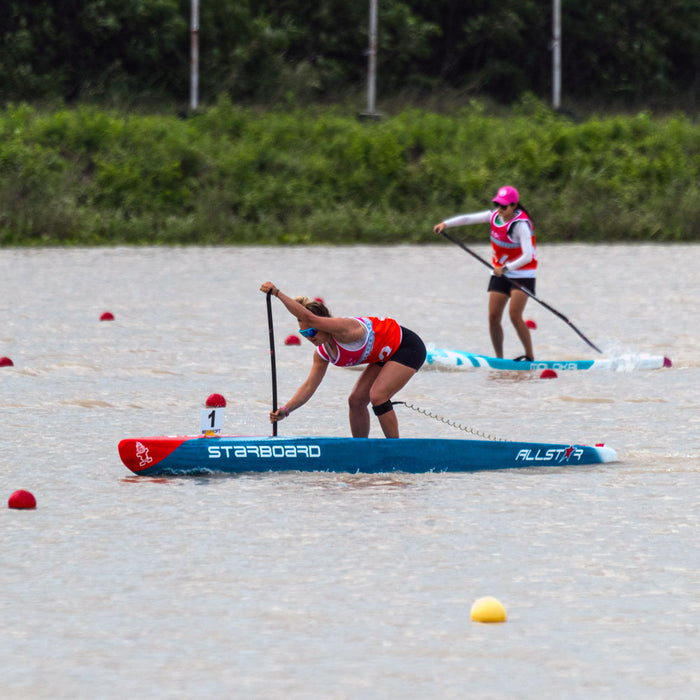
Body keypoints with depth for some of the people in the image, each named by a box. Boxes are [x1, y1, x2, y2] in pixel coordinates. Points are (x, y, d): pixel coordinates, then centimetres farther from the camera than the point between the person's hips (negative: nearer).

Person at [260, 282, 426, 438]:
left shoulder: (343, 329, -32)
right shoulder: (322, 354, -5)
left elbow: (309, 317, -46)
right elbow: (309, 386, -4)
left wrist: (277, 293, -48)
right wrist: (286, 409, -18)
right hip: (385, 356, 9)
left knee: (377, 396, -22)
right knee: (356, 400, 2)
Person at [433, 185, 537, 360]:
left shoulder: (520, 224, -22)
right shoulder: (495, 216, 0)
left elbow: (527, 256, -31)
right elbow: (468, 219, 1)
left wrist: (506, 268, -42)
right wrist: (446, 224, -14)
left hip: (522, 274, -7)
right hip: (500, 273, 7)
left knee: (515, 315, -19)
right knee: (493, 317, -1)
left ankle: (530, 356, -11)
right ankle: (499, 358, 8)